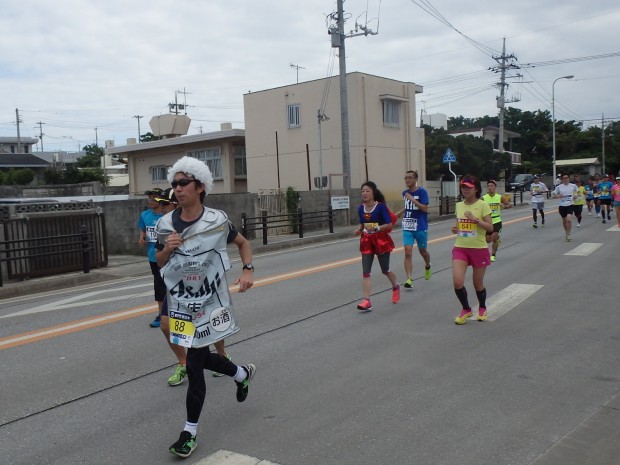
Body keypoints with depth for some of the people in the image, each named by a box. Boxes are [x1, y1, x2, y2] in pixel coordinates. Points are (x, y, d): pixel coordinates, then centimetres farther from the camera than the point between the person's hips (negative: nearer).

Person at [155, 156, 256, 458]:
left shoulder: (217, 221, -10)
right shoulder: (166, 224, -3)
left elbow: (243, 243, 7)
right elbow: (160, 263, 9)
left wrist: (248, 270, -8)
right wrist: (167, 249, -12)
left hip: (208, 302, -4)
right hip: (180, 302, 4)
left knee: (194, 364, -2)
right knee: (200, 356, 18)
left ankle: (190, 431, 13)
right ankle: (242, 374, 48)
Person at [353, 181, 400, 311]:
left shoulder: (381, 206, -13)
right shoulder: (361, 208, 2)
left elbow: (389, 224, -16)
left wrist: (376, 228, -29)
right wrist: (359, 230, -4)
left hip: (381, 240, -4)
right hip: (366, 241, 4)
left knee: (385, 270, 11)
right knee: (365, 272, -6)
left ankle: (395, 287, 43)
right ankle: (367, 301, -7)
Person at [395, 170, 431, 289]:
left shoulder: (422, 192, -10)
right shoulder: (405, 193, 8)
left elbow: (425, 208, -18)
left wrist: (412, 199, -23)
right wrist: (399, 213, 14)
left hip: (420, 227, -3)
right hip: (407, 227, 4)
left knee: (422, 251, 15)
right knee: (408, 252, -9)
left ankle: (427, 267, 46)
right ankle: (409, 279, -10)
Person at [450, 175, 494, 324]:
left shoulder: (482, 205, -8)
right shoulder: (459, 205, 6)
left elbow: (490, 228, -12)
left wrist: (475, 219, -24)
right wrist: (455, 229, -3)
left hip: (479, 249, -3)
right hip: (460, 248, 3)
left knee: (478, 283, 10)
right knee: (457, 282, -11)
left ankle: (482, 309, 37)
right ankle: (466, 310, 13)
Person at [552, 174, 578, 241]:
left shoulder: (573, 186, 3)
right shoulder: (559, 187, 0)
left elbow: (577, 191, 22)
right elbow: (554, 195, 7)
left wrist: (575, 195, 1)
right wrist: (559, 196, -13)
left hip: (570, 205, -1)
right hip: (562, 206, 1)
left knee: (569, 219, -18)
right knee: (564, 220, 12)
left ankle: (568, 235, -6)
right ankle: (566, 233, 34)